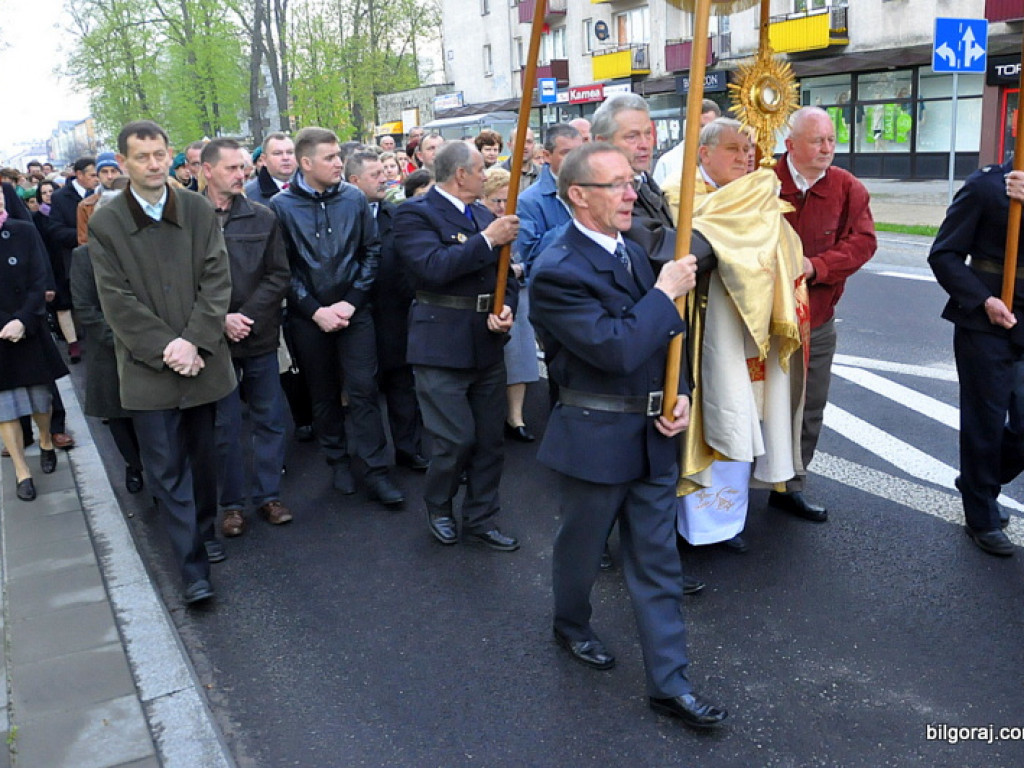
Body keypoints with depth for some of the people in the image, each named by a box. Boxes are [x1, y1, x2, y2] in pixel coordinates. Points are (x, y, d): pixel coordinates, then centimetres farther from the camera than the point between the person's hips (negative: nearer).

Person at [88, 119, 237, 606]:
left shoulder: (199, 211, 2)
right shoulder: (105, 224, -3)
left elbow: (217, 280, -3)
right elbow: (117, 300, -6)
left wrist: (194, 342, -13)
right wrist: (165, 347, -14)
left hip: (202, 360, 2)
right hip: (147, 367, -2)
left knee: (204, 456, 15)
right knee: (168, 469, -1)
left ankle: (205, 530, 36)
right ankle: (193, 569, 4)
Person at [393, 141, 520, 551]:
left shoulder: (485, 215, 14)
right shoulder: (415, 214, -8)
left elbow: (506, 274, 15)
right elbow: (434, 267, -24)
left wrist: (506, 308, -5)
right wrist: (487, 240, -20)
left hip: (487, 345, 7)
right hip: (442, 345, -7)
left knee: (489, 440, 11)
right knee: (456, 439, -4)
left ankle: (481, 520, 26)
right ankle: (438, 506, 24)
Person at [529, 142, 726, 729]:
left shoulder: (632, 252, 6)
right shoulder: (557, 272, -20)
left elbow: (663, 337, 13)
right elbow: (615, 350, -29)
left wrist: (680, 394, -3)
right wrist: (665, 293, -19)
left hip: (652, 435, 7)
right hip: (595, 439, -6)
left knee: (659, 563, 10)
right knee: (582, 548, 18)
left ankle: (670, 681, 21)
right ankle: (572, 626, 47)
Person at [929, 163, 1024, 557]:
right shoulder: (986, 185, -5)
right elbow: (944, 254, -7)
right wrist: (983, 300, -17)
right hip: (986, 325, -5)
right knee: (986, 421, 5)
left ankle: (978, 485, 35)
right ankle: (982, 518, 21)